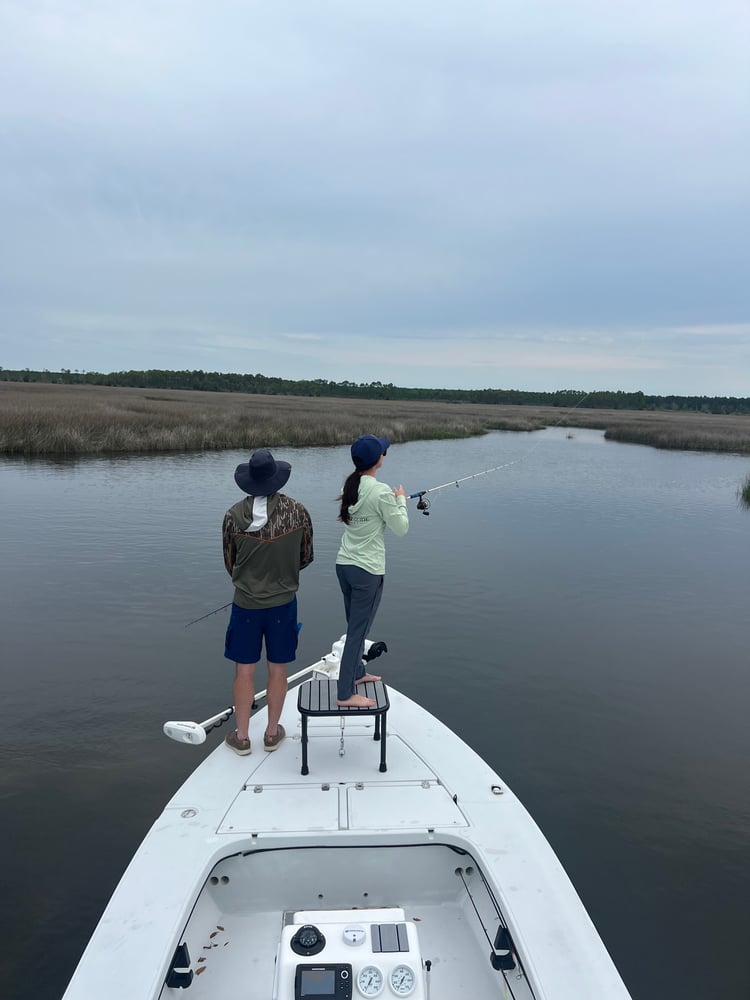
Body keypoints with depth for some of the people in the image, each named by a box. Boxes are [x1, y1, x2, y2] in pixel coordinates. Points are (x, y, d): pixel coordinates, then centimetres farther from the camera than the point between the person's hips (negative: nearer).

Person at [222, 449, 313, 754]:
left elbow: (229, 563, 2)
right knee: (277, 671, 14)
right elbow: (306, 558, 2)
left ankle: (241, 737, 25)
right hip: (283, 603, 1)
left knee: (244, 671, 12)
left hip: (245, 603, 0)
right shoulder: (297, 511, -9)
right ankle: (272, 733, 28)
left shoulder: (234, 515, -11)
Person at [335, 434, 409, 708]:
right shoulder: (381, 491, -18)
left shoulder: (349, 486, 4)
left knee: (355, 627, 22)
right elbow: (401, 528, -9)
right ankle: (345, 694, 8)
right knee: (358, 631, 1)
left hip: (344, 564, 8)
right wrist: (401, 500, 6)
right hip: (367, 570, -7)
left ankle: (357, 673, 39)